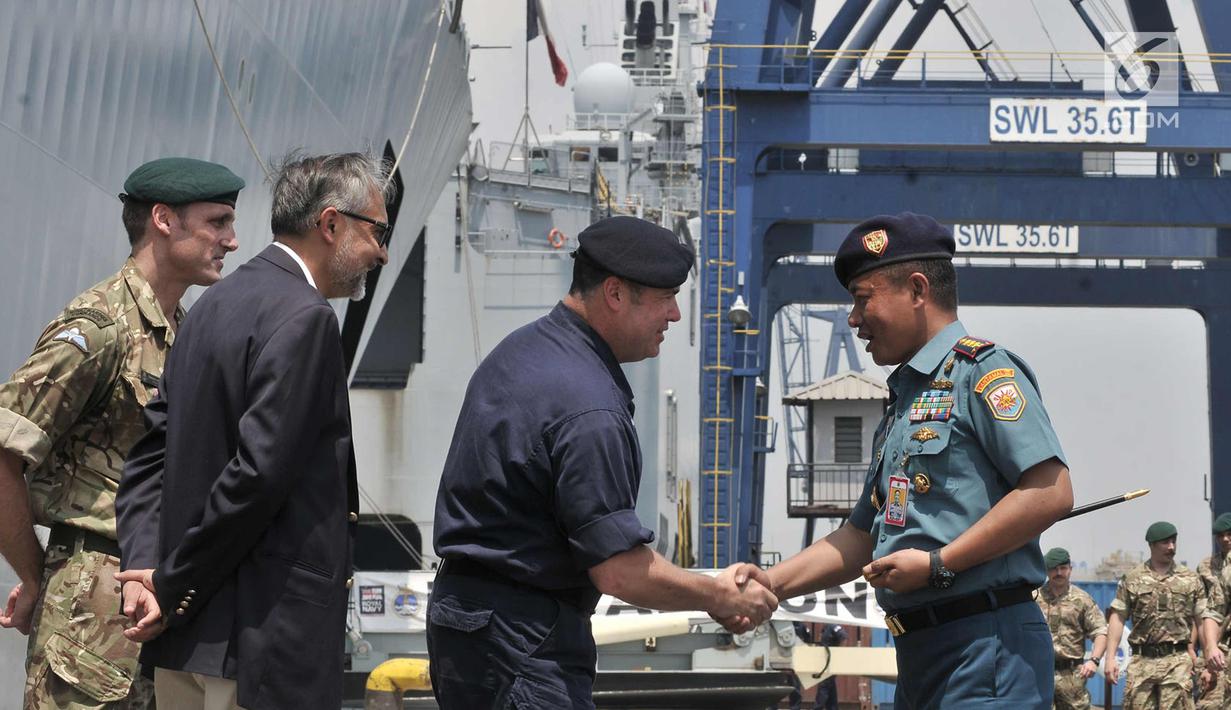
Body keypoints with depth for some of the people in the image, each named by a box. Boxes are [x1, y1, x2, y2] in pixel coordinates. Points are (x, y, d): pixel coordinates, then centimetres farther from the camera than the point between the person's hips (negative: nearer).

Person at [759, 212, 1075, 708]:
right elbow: (860, 538, 25)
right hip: (919, 653, 9)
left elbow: (1050, 493, -16)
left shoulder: (980, 370, -5)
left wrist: (937, 564, -16)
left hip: (987, 649, -9)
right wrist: (767, 586, 12)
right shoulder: (901, 403, 23)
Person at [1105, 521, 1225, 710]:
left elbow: (1205, 616, 9)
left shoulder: (1191, 579, 10)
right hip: (1142, 661, 1)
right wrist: (1110, 657, -1)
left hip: (1177, 661, -1)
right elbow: (1118, 617, 7)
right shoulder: (1131, 579, 9)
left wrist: (1211, 646, -10)